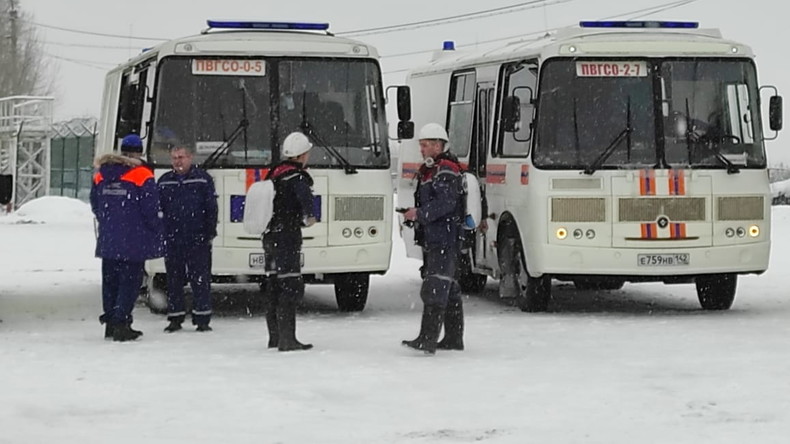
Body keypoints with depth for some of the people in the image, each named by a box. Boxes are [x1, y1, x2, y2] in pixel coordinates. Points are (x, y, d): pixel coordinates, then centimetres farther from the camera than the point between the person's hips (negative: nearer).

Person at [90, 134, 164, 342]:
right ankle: (121, 324, -8)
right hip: (134, 242, -5)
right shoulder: (142, 177, -10)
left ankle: (110, 323, 18)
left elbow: (95, 206, 15)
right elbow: (151, 210, -9)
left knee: (110, 281, 14)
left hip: (107, 241, 5)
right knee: (129, 282, -2)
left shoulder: (101, 176, 7)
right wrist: (157, 232, 5)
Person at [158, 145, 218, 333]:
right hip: (171, 240, 3)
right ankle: (175, 318, 15)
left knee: (200, 279, -2)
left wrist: (210, 233, -3)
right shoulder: (164, 182, 11)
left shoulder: (202, 179, 2)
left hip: (198, 240, -3)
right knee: (174, 280, 7)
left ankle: (202, 318, 4)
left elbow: (211, 208, 2)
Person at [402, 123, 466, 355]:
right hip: (432, 239, 11)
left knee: (435, 289, -16)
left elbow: (446, 203, -23)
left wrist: (420, 213, -27)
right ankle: (454, 338, 21)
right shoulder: (427, 170, 21)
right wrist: (413, 215, 11)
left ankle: (428, 339, -23)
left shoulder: (446, 170, -12)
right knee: (449, 288, 15)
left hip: (444, 239, -11)